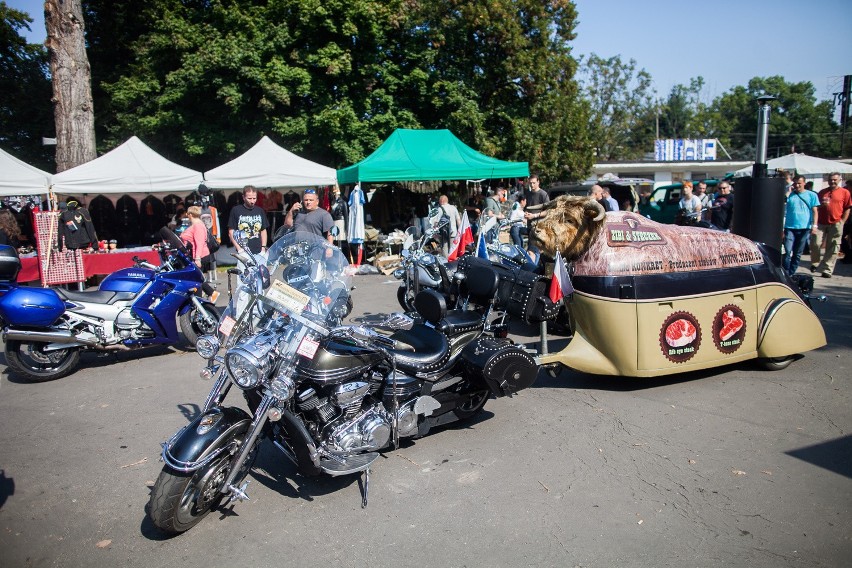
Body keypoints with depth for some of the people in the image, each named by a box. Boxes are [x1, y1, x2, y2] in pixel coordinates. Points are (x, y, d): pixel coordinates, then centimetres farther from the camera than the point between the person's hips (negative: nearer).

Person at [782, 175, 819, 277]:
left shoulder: (811, 195, 7)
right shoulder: (789, 195, 6)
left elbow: (814, 211, 6)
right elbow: (784, 210, 6)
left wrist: (814, 225, -5)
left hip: (804, 228, 1)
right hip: (790, 227, -1)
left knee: (797, 253, 8)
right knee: (788, 252, -12)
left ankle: (791, 274, 17)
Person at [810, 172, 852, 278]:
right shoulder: (822, 192, 13)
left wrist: (842, 222, -4)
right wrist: (822, 204, -2)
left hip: (836, 224, -2)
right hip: (821, 223, 2)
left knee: (833, 248, 0)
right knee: (815, 243, -8)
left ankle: (827, 270, 4)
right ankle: (815, 263, 15)